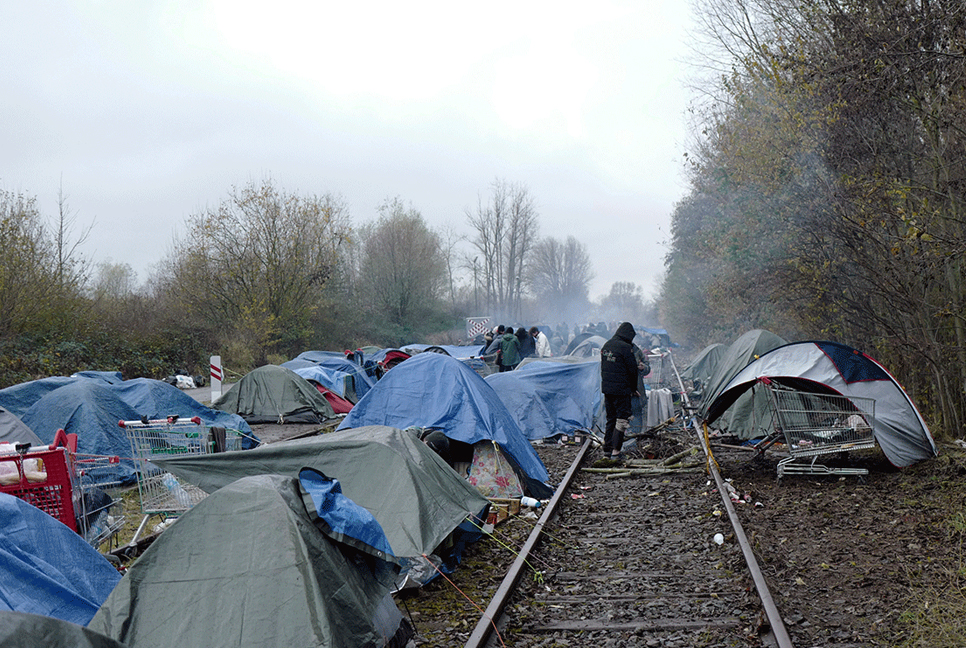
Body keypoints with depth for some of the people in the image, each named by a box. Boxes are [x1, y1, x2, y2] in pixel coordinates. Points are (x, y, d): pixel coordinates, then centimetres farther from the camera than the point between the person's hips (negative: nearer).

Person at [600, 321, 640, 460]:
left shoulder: (606, 345, 9)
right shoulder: (626, 348, -15)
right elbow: (633, 370, -9)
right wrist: (634, 388, 4)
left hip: (606, 388, 7)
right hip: (621, 389, -7)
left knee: (610, 419, 16)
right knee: (622, 419, 0)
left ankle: (607, 448, 19)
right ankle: (615, 451, -3)